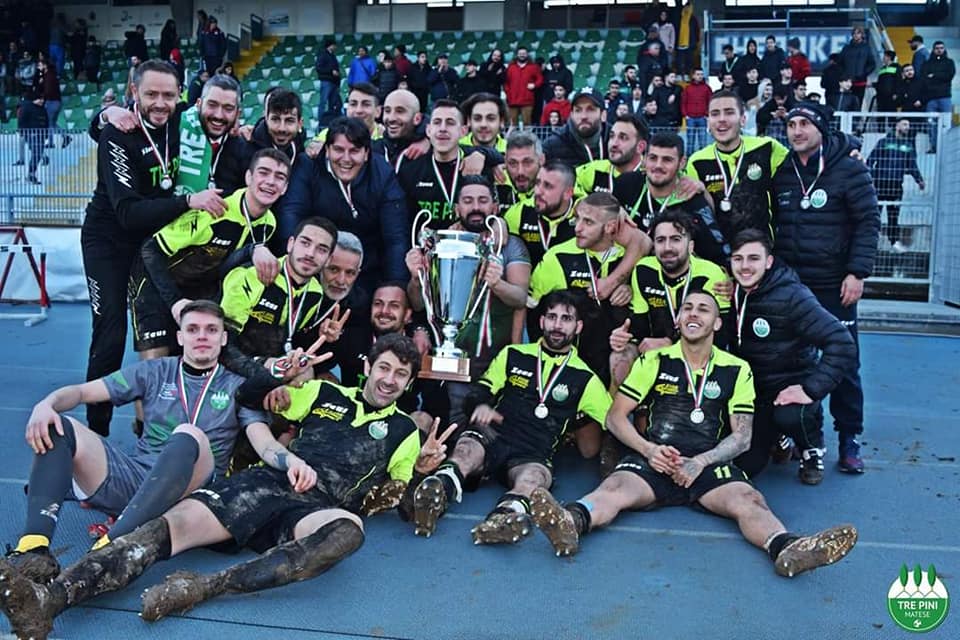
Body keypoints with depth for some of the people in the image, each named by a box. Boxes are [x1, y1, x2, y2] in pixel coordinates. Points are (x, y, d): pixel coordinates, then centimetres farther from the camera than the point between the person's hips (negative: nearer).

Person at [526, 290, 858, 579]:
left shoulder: (736, 370, 13)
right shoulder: (654, 361, 13)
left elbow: (741, 436, 8)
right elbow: (615, 416, 10)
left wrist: (700, 462, -10)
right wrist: (648, 449, -9)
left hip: (710, 465, 1)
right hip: (654, 460, -1)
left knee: (748, 499, -30)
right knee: (614, 488, -32)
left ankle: (786, 549, -56)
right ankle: (570, 524, -60)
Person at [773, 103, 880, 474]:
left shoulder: (849, 169, -4)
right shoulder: (781, 172, 7)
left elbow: (868, 222, -6)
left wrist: (858, 272, -14)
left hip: (834, 285, -3)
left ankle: (849, 440, 14)